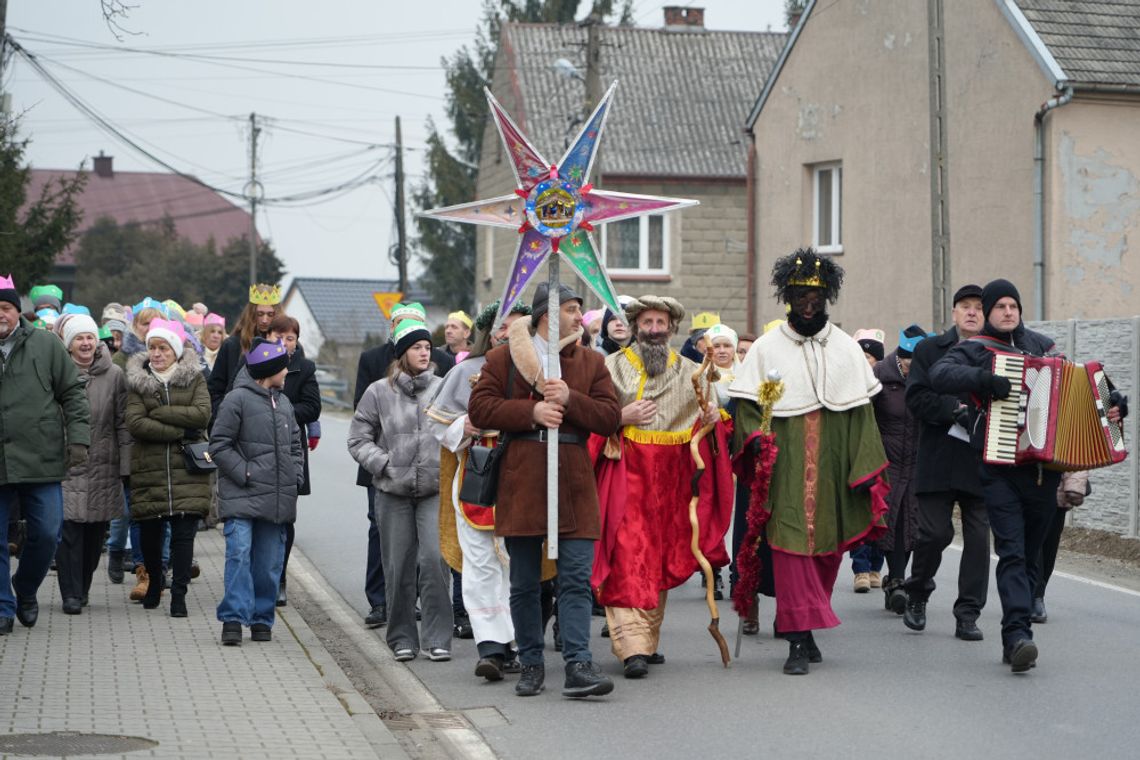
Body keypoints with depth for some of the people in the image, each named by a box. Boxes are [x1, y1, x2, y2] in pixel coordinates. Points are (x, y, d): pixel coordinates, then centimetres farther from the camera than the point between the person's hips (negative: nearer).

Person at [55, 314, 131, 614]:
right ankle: (71, 594, -4)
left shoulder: (113, 376, 6)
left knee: (95, 532, 7)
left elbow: (123, 423, 6)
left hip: (103, 466, 2)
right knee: (69, 529, -9)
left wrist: (126, 466, 1)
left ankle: (82, 587, 22)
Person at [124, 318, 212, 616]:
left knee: (184, 533, -8)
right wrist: (180, 431, -14)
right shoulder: (137, 380, 7)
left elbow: (202, 414, -9)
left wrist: (158, 413, -10)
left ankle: (178, 593, -4)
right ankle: (153, 581, 30)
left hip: (187, 468, -1)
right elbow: (134, 422, -7)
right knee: (150, 532, 7)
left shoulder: (194, 378, 7)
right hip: (149, 468, 1)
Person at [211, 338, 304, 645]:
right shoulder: (237, 399, -7)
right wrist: (244, 473, -14)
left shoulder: (283, 402, 16)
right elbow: (219, 444, -8)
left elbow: (295, 444, 24)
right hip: (242, 496, -6)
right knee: (239, 553, -13)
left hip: (277, 499, 6)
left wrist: (295, 476, 10)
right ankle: (233, 619, -11)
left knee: (270, 561, 8)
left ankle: (262, 619, 15)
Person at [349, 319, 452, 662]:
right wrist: (384, 464, -7)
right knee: (398, 567, 5)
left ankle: (438, 638, -5)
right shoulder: (379, 392, 3)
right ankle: (402, 638, 18)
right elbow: (358, 439, 5)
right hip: (393, 492, 0)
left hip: (435, 491, 0)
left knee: (434, 558, -12)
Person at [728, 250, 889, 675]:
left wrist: (866, 471, 2)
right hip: (786, 469, -3)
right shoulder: (766, 349, 3)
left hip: (832, 470, 3)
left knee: (828, 546, 7)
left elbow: (861, 412, 8)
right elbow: (746, 404, 5)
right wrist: (754, 437, -16)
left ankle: (805, 626, 23)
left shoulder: (846, 349, 9)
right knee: (792, 544, -9)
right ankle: (799, 641, -10)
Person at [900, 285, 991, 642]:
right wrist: (955, 409, -16)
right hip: (937, 460, -2)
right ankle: (917, 594, 21)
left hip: (982, 461, 2)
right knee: (934, 532, -5)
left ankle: (968, 615, 9)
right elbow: (916, 398, -4)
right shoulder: (929, 350, 7)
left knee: (979, 538, 1)